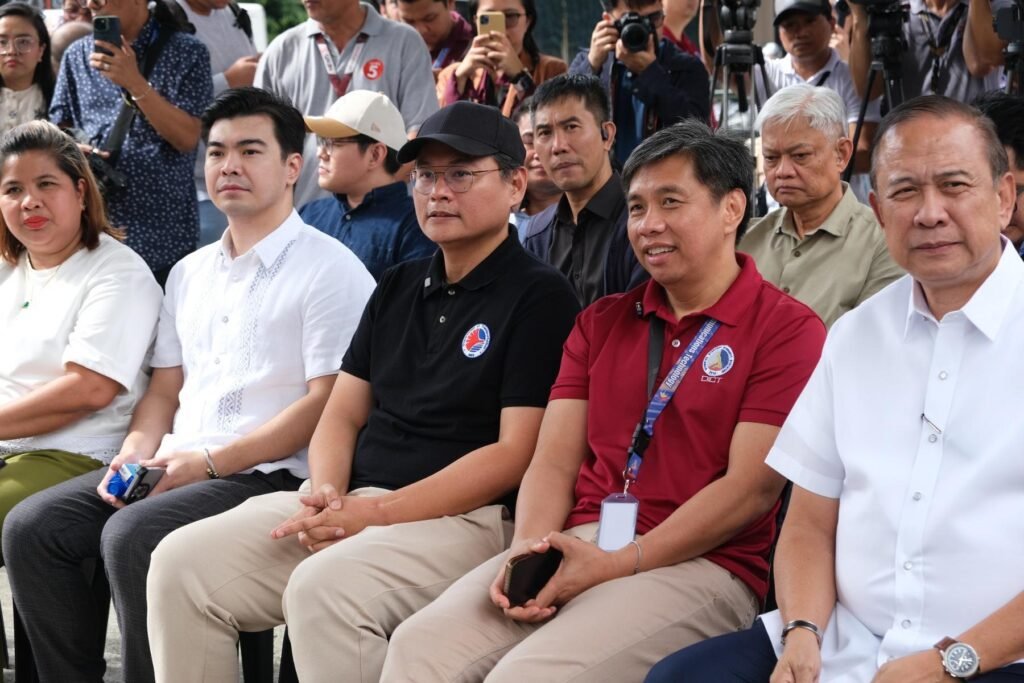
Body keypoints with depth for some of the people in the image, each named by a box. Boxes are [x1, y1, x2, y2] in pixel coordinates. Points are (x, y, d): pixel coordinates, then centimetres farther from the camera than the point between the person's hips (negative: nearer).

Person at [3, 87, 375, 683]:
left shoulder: (330, 269, -4)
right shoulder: (190, 273, 20)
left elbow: (327, 404, -12)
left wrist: (208, 463, -15)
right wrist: (137, 452, -1)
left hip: (272, 473, -7)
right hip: (177, 465, 8)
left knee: (131, 537, -30)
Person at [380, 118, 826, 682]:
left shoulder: (786, 329, -1)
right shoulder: (601, 323, 19)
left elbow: (752, 488, -10)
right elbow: (554, 461, 12)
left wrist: (617, 565, -15)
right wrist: (527, 550, -9)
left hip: (700, 564, -5)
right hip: (574, 547, 6)